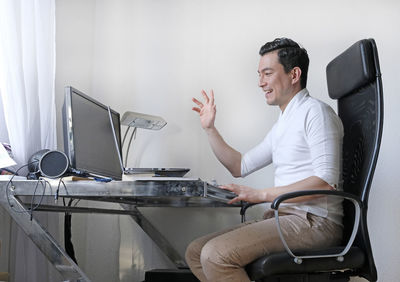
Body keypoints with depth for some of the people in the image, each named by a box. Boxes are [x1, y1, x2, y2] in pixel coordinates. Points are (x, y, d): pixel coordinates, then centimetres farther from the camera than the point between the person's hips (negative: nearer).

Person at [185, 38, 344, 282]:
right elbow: (240, 166, 28)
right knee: (195, 252, 2)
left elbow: (327, 181, -20)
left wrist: (262, 195, -22)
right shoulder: (284, 124, 22)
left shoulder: (315, 111, -8)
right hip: (284, 217, 10)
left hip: (314, 222, -9)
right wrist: (210, 128, 21)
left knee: (216, 255, -26)